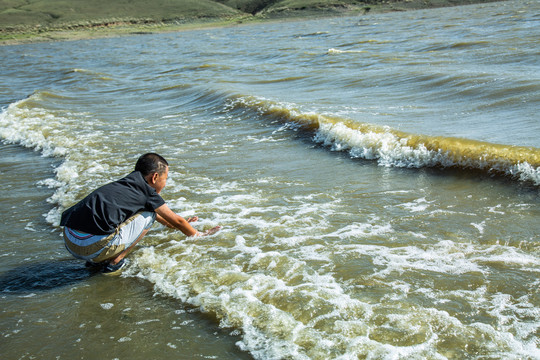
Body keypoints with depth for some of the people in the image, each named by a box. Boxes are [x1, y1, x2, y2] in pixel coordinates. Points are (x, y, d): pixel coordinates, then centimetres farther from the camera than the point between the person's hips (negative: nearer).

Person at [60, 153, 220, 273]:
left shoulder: (126, 184, 26)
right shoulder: (146, 191, 2)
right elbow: (176, 221, 15)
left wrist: (178, 224, 58)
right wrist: (200, 235, 31)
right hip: (94, 246, -8)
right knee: (148, 215, 7)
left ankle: (96, 260, 16)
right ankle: (114, 262, 2)